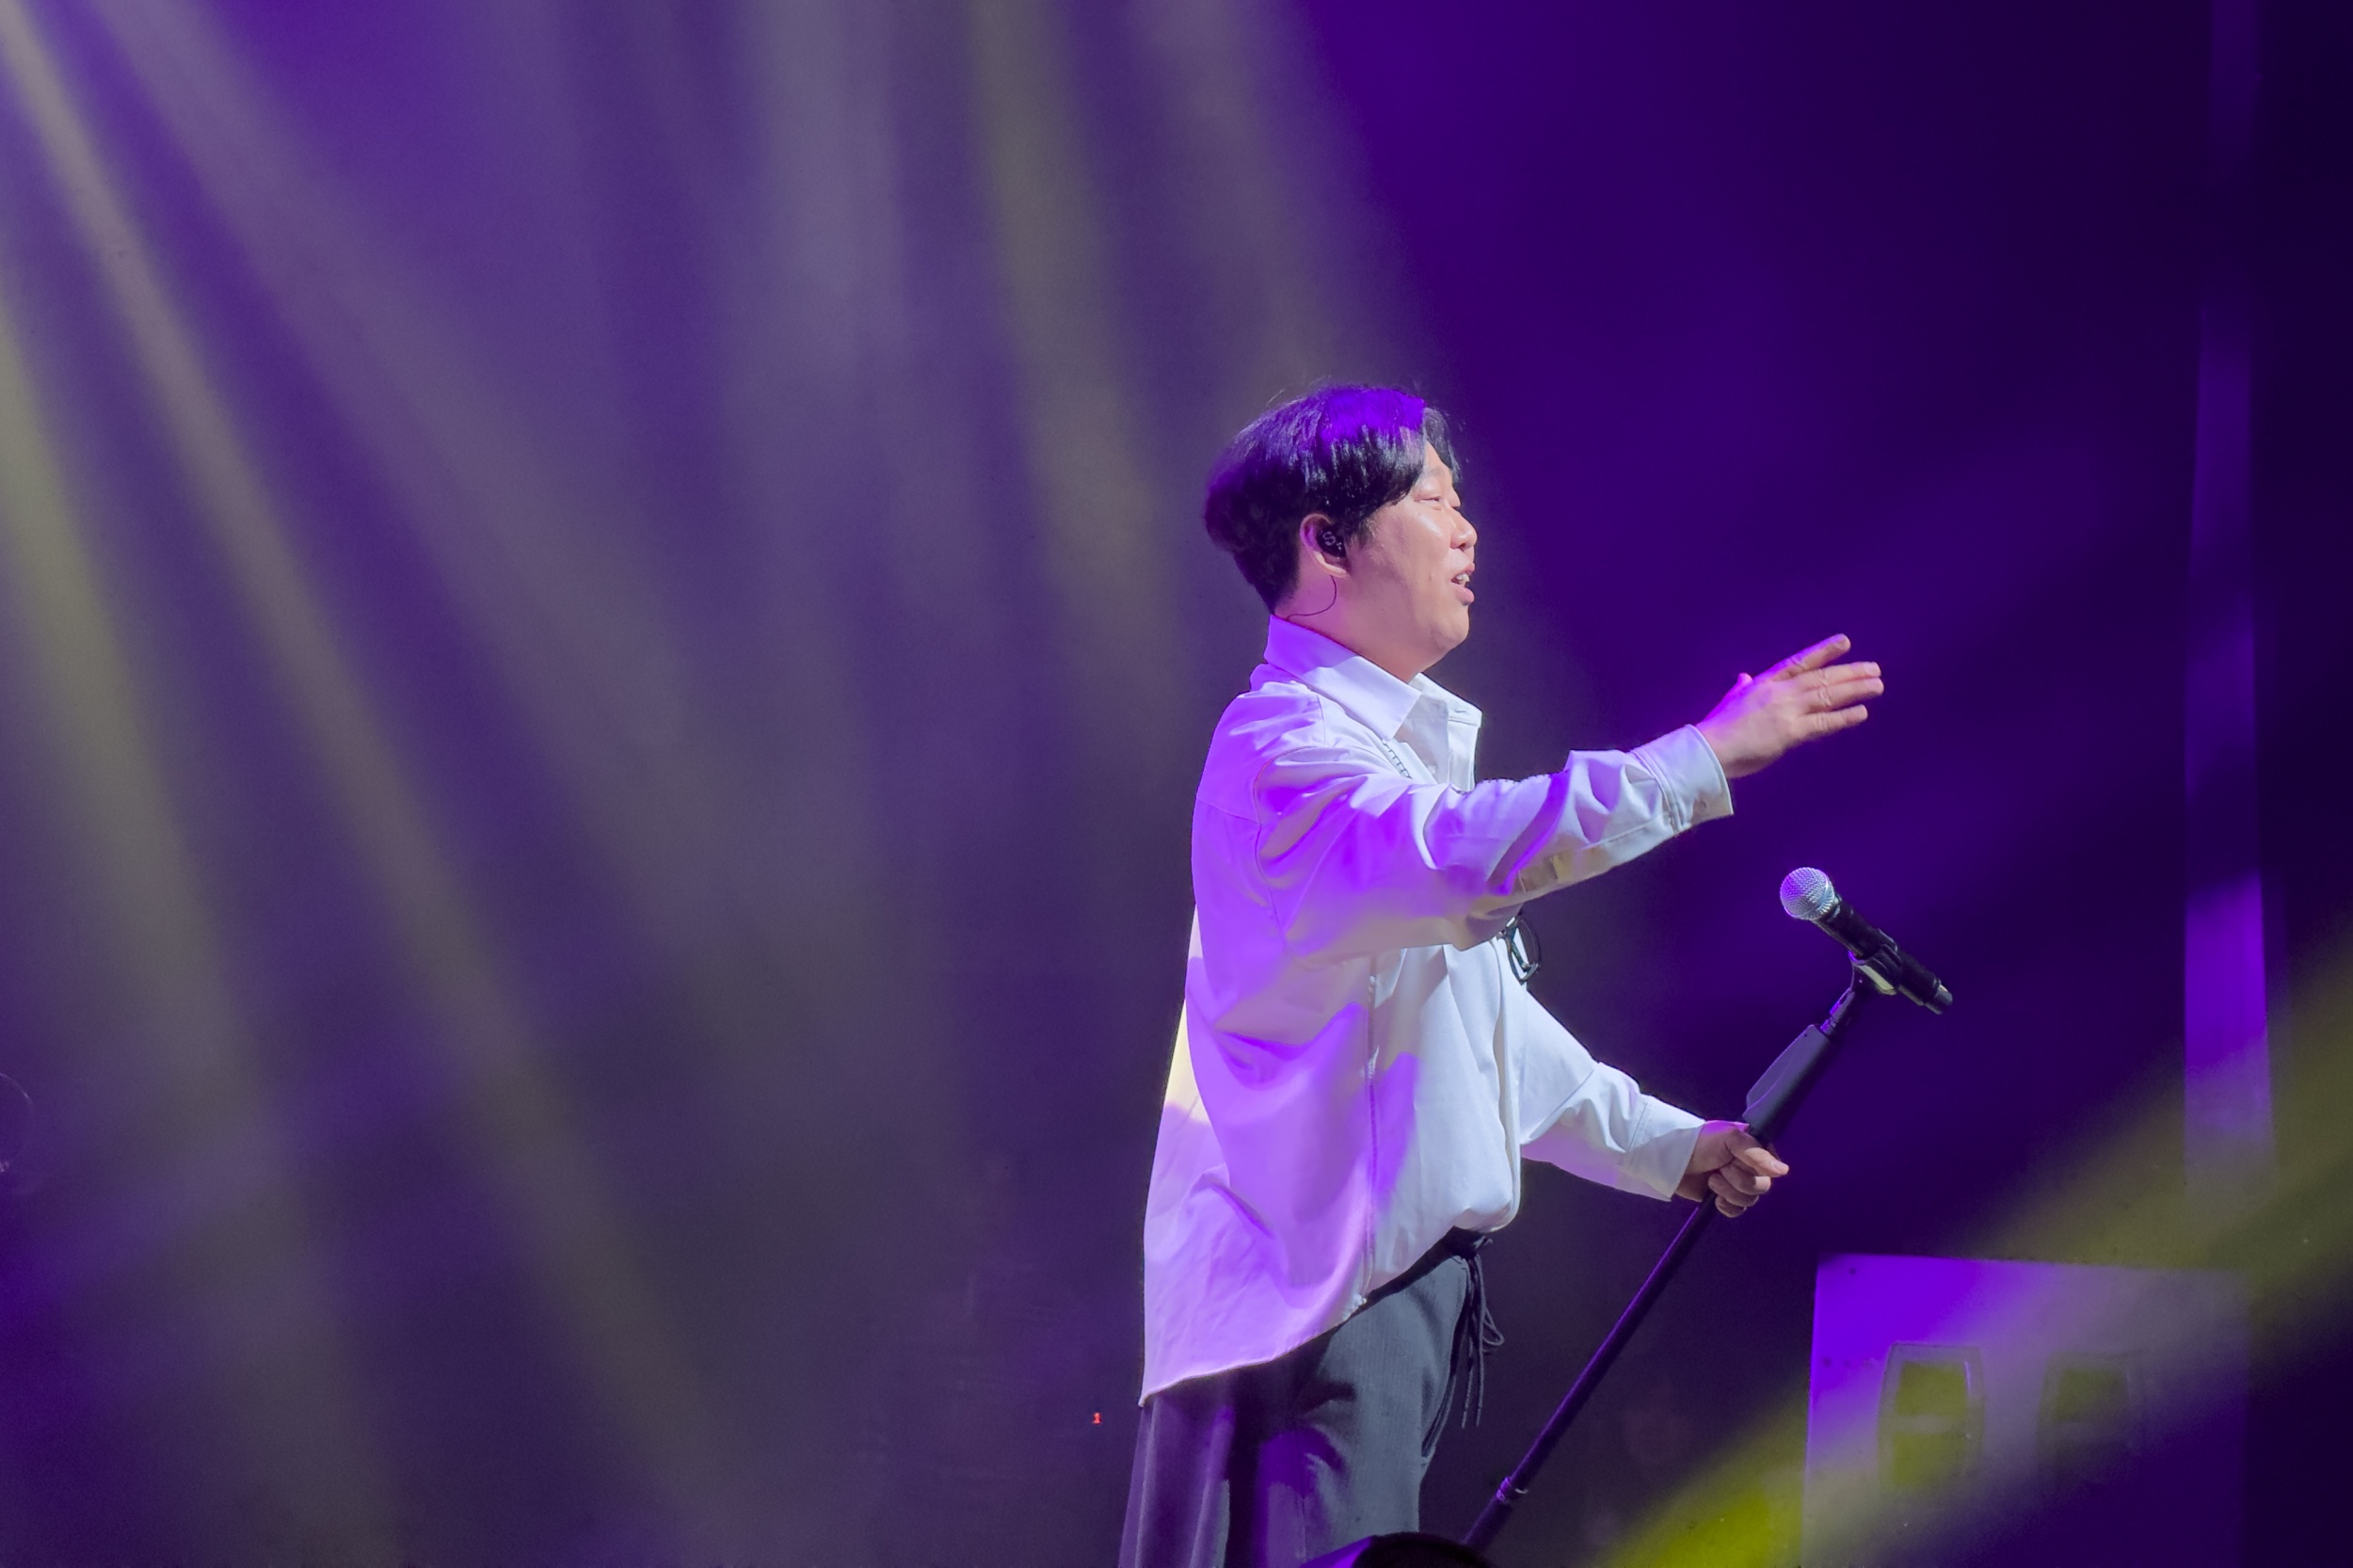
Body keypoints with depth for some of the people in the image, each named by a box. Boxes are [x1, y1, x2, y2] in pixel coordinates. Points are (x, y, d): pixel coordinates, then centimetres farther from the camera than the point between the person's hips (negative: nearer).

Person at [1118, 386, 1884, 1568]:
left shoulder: (1399, 742, 21)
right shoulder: (1282, 743, -14)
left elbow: (1481, 1007, 29)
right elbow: (1468, 854, -34)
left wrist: (1663, 1143, 28)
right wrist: (1705, 757, -30)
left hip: (1397, 1279, 10)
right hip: (1302, 1301, -10)